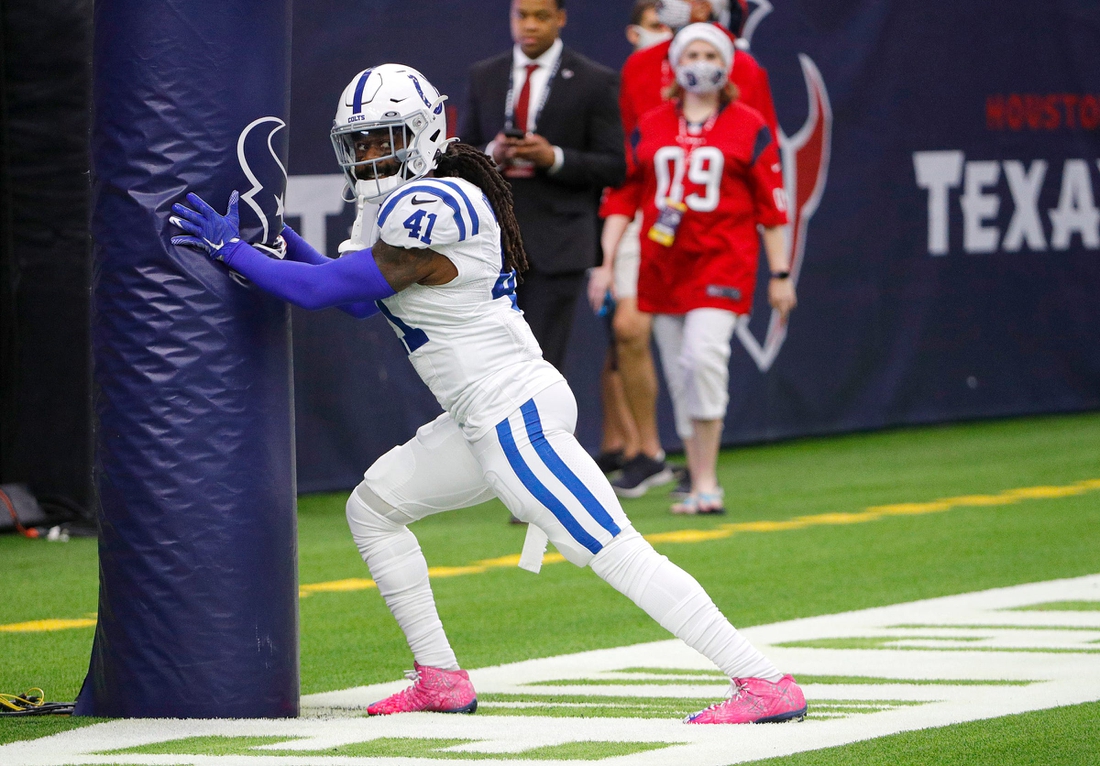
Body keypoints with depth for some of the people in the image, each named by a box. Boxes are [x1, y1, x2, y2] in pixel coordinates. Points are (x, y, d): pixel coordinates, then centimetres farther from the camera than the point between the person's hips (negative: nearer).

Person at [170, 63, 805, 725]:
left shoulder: (429, 208, -17)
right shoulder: (414, 202, 15)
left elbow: (321, 290, -16)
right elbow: (358, 299, 21)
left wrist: (232, 249, -7)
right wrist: (275, 235, 14)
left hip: (516, 415, -11)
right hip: (486, 422, 11)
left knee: (616, 552, -16)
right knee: (372, 508, 18)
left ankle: (768, 685, -18)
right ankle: (442, 682, 20)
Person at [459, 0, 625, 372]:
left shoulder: (595, 82, 1)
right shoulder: (484, 76, 12)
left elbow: (613, 167, -1)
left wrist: (554, 158, -16)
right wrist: (490, 155, -9)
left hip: (555, 242, -4)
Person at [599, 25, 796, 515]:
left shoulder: (748, 127, 4)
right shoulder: (650, 127, 11)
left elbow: (771, 204, 3)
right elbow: (624, 197, 11)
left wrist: (780, 274, 1)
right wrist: (605, 262, 3)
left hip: (722, 263, -4)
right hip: (662, 267, 4)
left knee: (704, 356, -21)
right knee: (679, 374, 5)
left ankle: (706, 482, -16)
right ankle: (698, 484, 13)